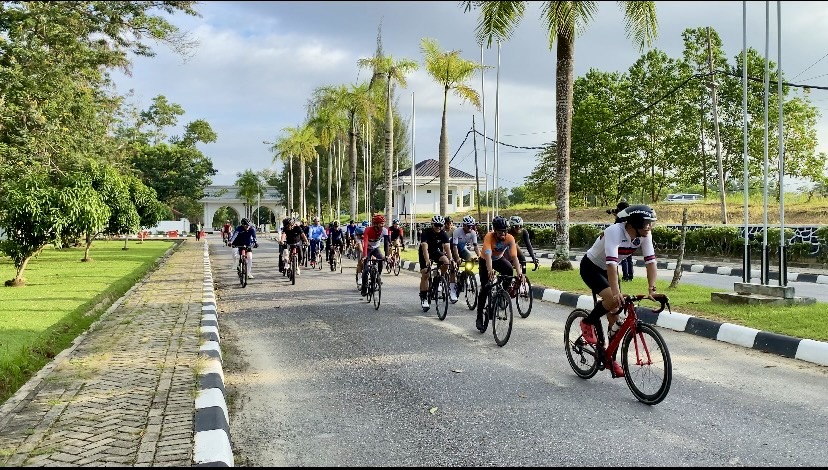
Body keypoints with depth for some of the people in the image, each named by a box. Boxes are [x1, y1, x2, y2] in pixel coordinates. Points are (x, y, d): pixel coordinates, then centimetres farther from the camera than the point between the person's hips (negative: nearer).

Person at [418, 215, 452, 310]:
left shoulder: (443, 234, -18)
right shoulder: (426, 232, -28)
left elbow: (447, 247, -29)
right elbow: (425, 247, -39)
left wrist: (451, 260, -44)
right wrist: (427, 261, -53)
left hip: (436, 251, 3)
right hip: (425, 253, -3)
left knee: (446, 262, -27)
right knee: (425, 275, -13)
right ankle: (424, 298, -4)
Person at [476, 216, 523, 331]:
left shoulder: (510, 238, -26)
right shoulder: (489, 237, -33)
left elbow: (514, 256, -34)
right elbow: (488, 255, -45)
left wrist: (519, 272, -49)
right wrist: (490, 271, -61)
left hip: (499, 259, 3)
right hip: (485, 261, -2)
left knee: (509, 270, -29)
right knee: (485, 287, -12)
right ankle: (479, 316, -1)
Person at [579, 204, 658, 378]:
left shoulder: (645, 235, -16)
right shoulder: (615, 232, -35)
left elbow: (651, 261, -19)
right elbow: (611, 262, -45)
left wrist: (652, 288, -34)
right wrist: (616, 292, -54)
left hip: (608, 270, 7)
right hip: (591, 267, -6)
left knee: (614, 315, 3)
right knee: (613, 299, -30)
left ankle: (611, 358, 16)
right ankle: (588, 323, -2)